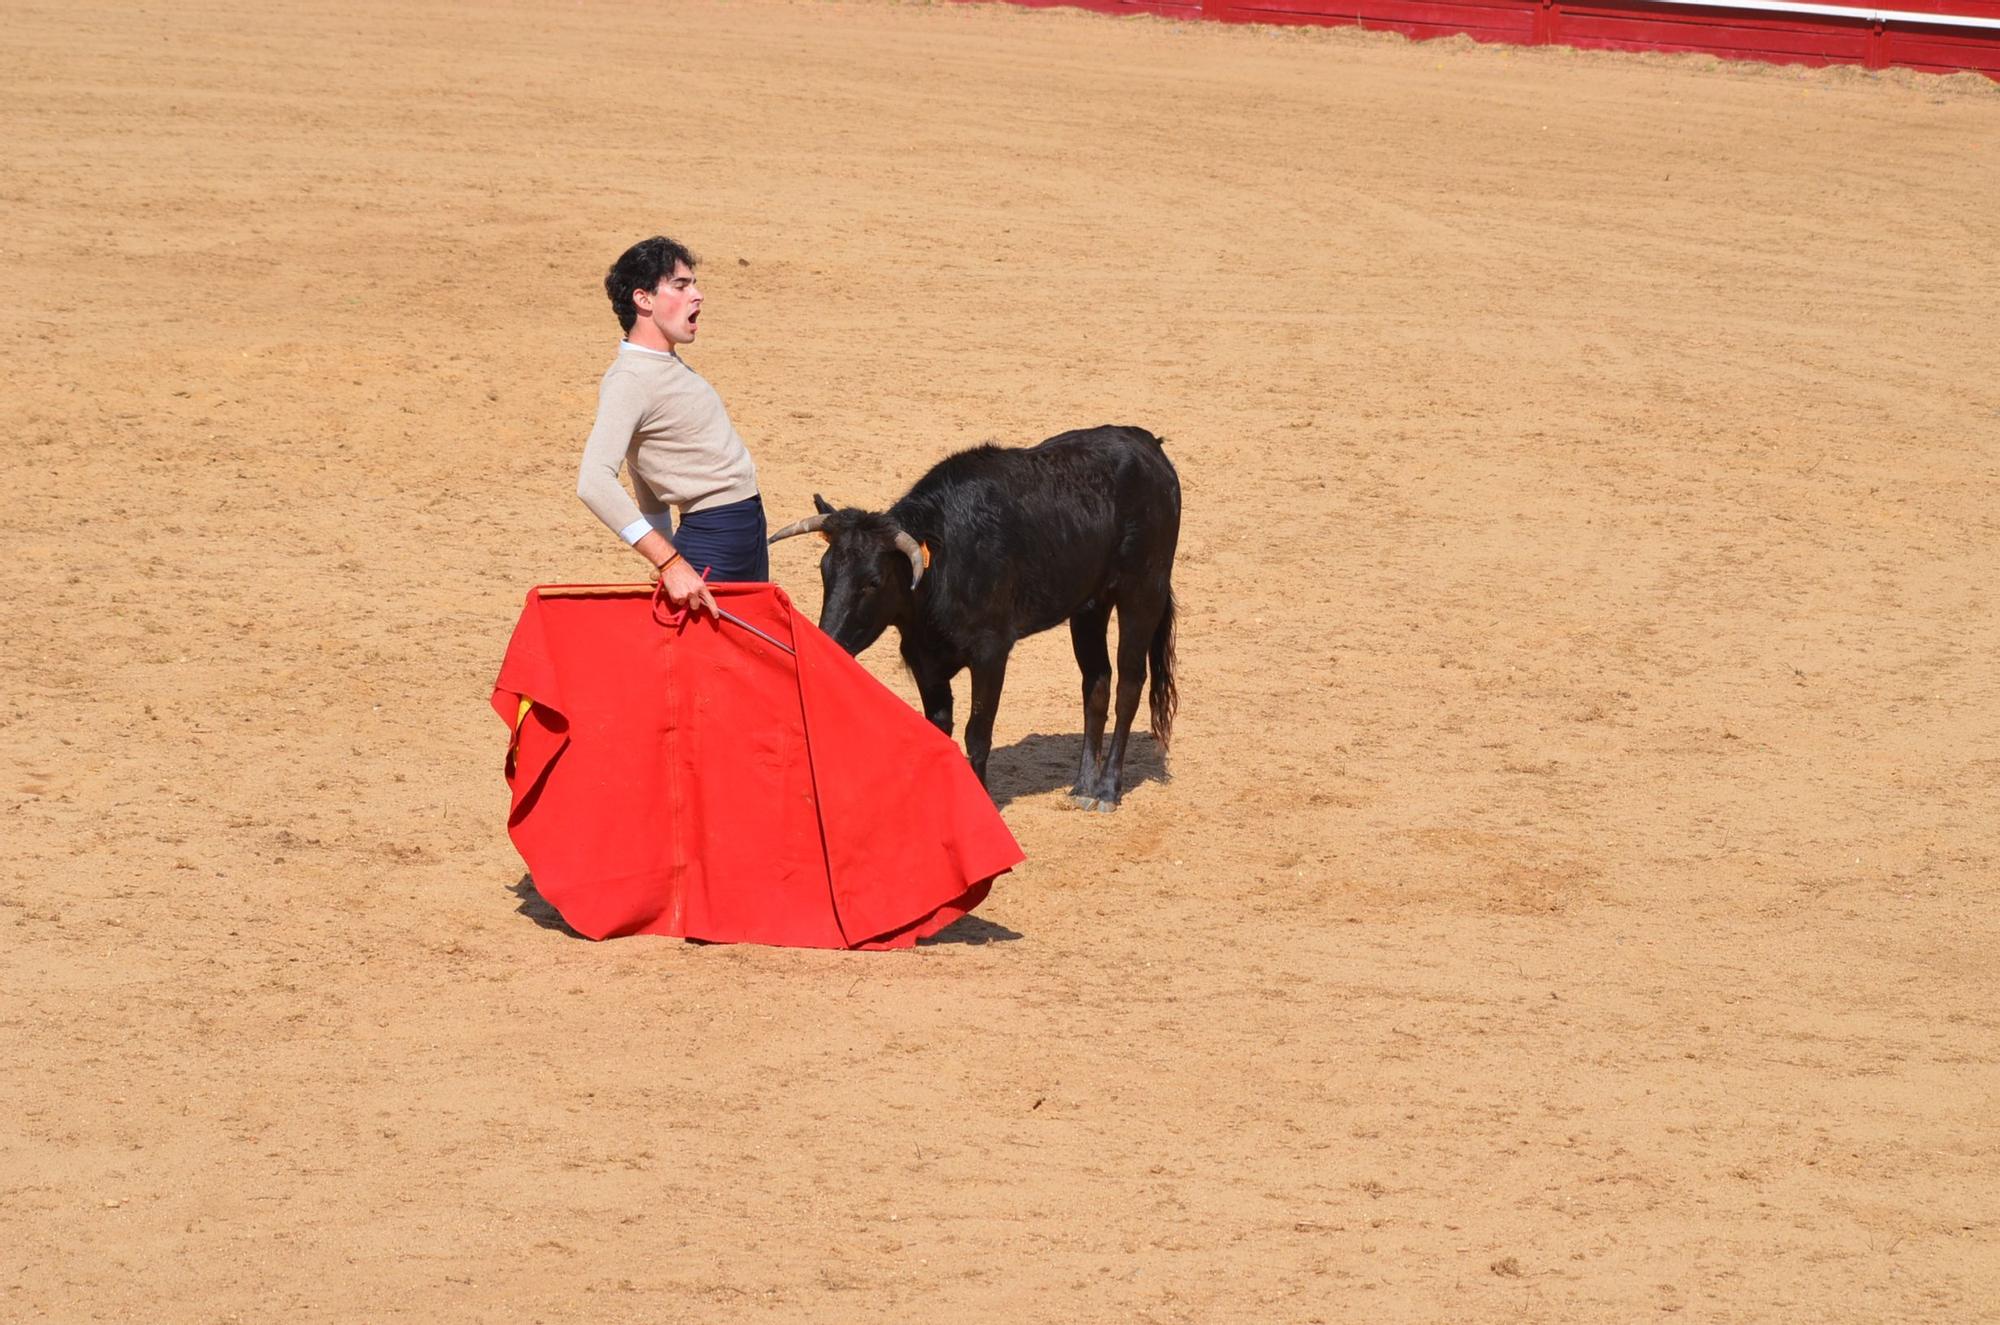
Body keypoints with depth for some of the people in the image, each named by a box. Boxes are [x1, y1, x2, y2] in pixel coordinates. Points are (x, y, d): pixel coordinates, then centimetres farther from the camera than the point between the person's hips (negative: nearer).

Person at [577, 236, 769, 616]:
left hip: (748, 529, 10)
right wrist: (671, 563, -35)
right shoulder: (628, 381, -18)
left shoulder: (669, 365, 13)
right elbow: (594, 482, -31)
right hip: (712, 543, -10)